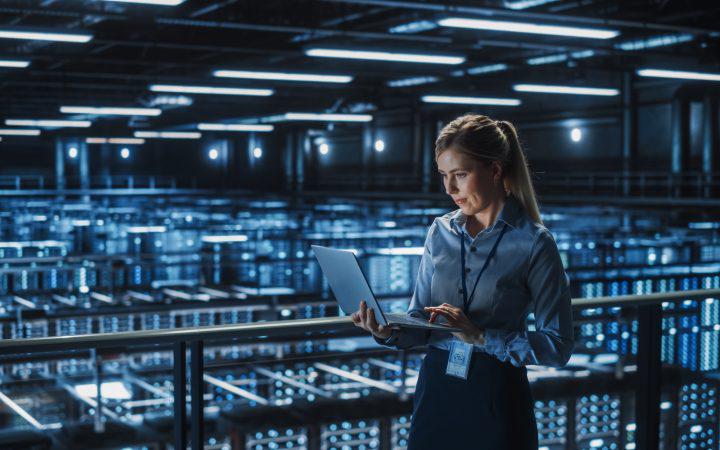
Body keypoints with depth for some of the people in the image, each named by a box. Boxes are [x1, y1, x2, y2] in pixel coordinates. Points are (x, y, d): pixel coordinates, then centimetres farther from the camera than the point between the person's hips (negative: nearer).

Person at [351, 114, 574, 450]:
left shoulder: (534, 242, -10)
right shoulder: (440, 231, 4)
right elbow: (421, 321, 5)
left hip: (496, 397, -4)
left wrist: (481, 336, -20)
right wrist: (389, 332, -15)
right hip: (436, 388, 4)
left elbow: (558, 346, -12)